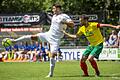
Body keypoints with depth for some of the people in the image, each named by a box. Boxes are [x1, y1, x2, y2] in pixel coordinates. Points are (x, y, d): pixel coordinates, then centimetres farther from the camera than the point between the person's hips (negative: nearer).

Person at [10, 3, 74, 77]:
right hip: (48, 34, 6)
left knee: (52, 56, -11)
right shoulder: (54, 16, 13)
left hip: (55, 39, -6)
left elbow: (72, 24, -18)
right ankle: (15, 40, 3)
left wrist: (64, 22, -29)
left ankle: (51, 73, -2)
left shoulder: (64, 16, -10)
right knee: (33, 37, -4)